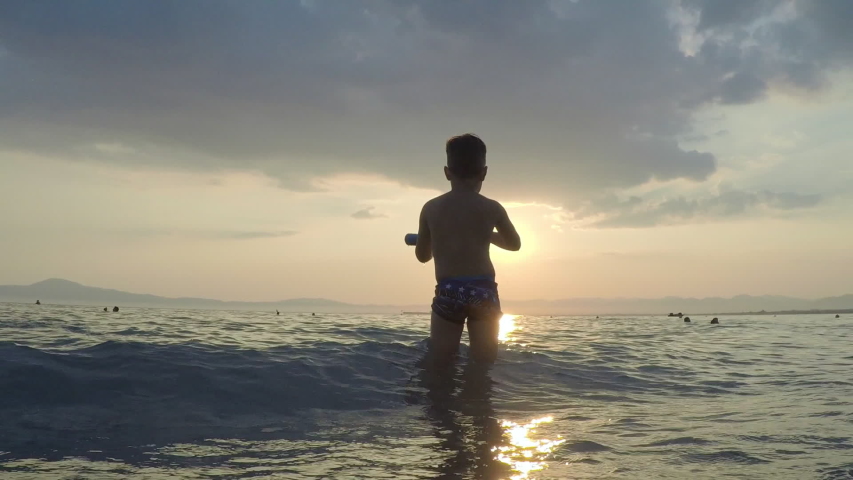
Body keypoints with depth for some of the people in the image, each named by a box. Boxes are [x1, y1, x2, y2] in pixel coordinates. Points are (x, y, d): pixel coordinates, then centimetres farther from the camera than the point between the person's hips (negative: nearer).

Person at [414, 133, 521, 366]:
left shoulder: (431, 208, 4)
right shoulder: (491, 208, 3)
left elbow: (422, 255, 15)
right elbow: (515, 244, 21)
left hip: (448, 292, 0)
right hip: (483, 291, 0)